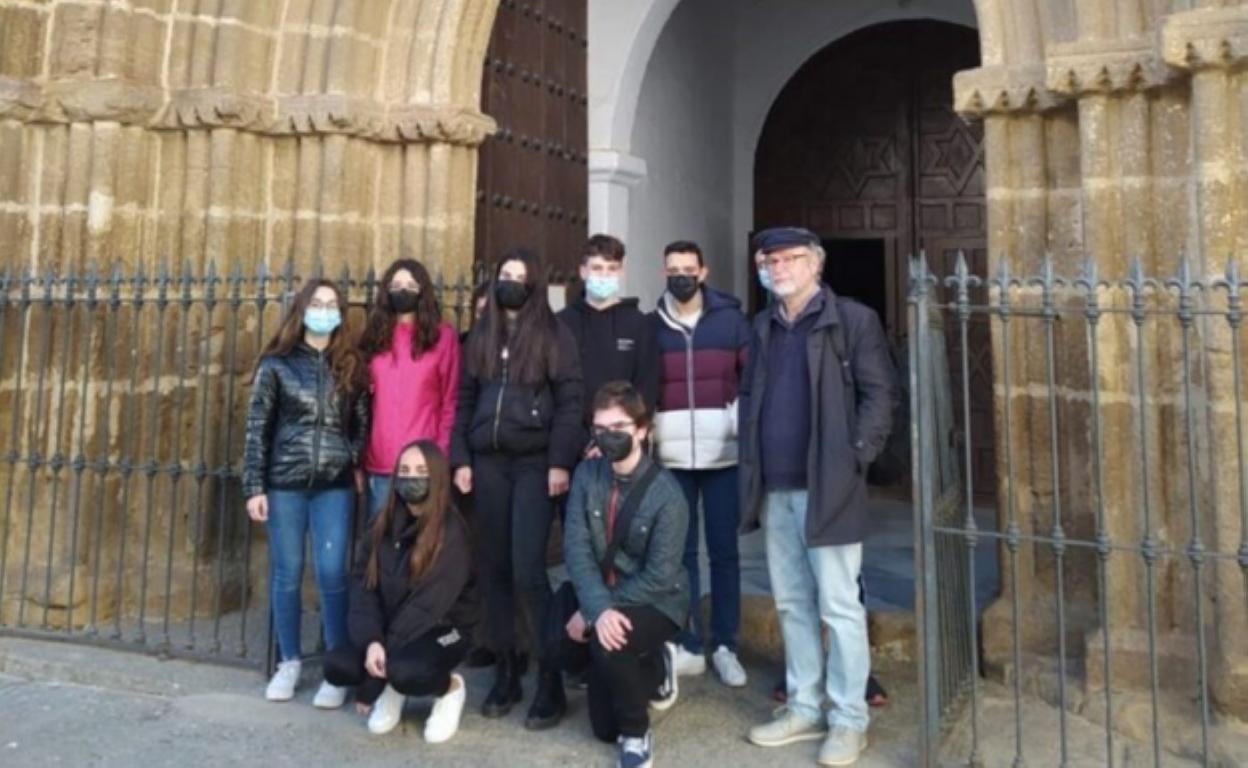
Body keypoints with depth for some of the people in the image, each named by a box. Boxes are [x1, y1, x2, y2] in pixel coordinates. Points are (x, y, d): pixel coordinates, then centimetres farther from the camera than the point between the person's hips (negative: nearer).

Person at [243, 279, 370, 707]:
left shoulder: (351, 365, 6)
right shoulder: (277, 364, 1)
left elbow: (362, 424, 8)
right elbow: (257, 427, 0)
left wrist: (356, 468, -2)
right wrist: (254, 486, -4)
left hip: (335, 485, 0)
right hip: (285, 483, 0)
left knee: (332, 573, -2)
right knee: (286, 573, 7)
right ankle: (289, 662, 23)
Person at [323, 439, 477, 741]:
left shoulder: (451, 531, -17)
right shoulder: (383, 524, 1)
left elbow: (428, 603, -21)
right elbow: (363, 586, -6)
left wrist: (387, 648, -22)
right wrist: (372, 641, -21)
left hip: (441, 628, -5)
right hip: (390, 628, 5)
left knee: (404, 671, -34)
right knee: (336, 665, -18)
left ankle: (450, 688, 1)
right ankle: (388, 688, 14)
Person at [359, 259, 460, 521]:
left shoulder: (442, 335, 1)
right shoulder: (375, 335, 12)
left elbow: (450, 401, 0)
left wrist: (442, 455, -7)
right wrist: (359, 455, 6)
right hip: (379, 463, 3)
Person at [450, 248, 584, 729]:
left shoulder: (553, 335, 1)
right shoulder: (480, 337, 15)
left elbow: (569, 401, -5)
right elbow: (465, 401, 14)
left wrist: (560, 462, -14)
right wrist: (460, 459, 5)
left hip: (533, 462, -5)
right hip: (488, 462, 5)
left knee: (527, 571, -11)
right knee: (494, 569, 7)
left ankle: (550, 680, 0)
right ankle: (505, 673, 18)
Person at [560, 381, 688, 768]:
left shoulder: (666, 493, -21)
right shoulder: (586, 475, -9)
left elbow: (659, 576, -23)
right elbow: (577, 550, -16)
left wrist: (589, 612, -24)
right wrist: (599, 609, -32)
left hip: (657, 603, -4)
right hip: (602, 601, 5)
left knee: (607, 646, -36)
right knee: (603, 728, 10)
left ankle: (637, 734, -7)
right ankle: (655, 669, 38)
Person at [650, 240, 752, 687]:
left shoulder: (730, 319, 4)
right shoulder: (653, 326, 7)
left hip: (723, 453, -1)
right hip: (672, 456, 1)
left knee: (723, 550, 6)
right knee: (680, 551, 6)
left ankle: (724, 646, 17)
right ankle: (688, 646, 17)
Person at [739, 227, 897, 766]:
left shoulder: (852, 319, -3)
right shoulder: (764, 326, 15)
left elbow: (879, 393, -6)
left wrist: (855, 457, -12)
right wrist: (751, 461, 9)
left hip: (828, 486, -6)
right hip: (775, 488, 6)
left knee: (838, 606, 1)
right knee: (792, 604, 13)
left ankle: (848, 720, 14)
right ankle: (804, 708, 26)